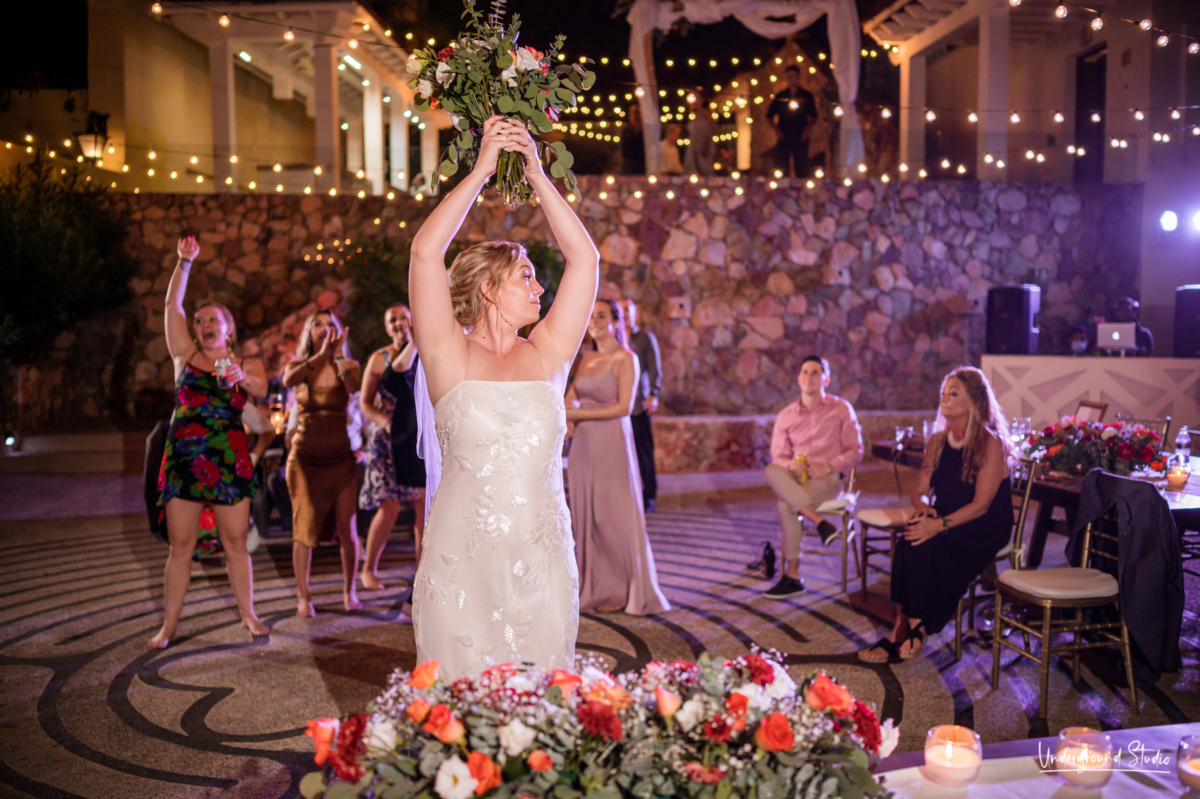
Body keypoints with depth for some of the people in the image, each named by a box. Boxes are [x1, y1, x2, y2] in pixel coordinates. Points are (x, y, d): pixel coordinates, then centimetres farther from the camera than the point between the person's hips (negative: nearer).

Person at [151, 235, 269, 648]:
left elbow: (261, 389, -12)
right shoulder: (186, 355, 10)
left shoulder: (247, 365, 9)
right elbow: (172, 305, 2)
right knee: (180, 545, 1)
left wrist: (240, 378, -33)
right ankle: (169, 625, 8)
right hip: (184, 458, 0)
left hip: (230, 460, 0)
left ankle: (248, 614, 14)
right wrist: (184, 262, -5)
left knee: (236, 543, 3)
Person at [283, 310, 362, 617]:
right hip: (305, 457, -1)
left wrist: (338, 355, -26)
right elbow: (288, 381, -21)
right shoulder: (298, 366, 5)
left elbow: (353, 387, -17)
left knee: (346, 528, 1)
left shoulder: (347, 366, 6)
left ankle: (349, 591, 16)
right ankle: (303, 597, 10)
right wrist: (321, 355, -32)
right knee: (305, 528, -2)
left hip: (341, 457, 1)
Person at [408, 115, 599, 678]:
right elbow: (425, 253, -11)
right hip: (463, 564, -3)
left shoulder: (547, 357, 7)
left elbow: (584, 257, 6)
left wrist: (536, 173, 4)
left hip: (543, 566, 3)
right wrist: (483, 168, -8)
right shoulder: (450, 358, -1)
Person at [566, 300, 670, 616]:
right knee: (585, 514, 6)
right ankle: (594, 587, 17)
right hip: (583, 444, 6)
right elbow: (572, 395, 20)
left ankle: (622, 591, 12)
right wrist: (569, 410, -3)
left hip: (611, 444, -6)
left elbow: (624, 406, -14)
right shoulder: (587, 358, 14)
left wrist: (580, 414, -14)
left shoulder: (625, 358, -6)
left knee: (613, 516, -1)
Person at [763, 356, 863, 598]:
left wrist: (828, 466, -14)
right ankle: (820, 522, -34)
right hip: (795, 478, 4)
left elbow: (855, 451, 4)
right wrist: (790, 465, -14)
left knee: (785, 506, -32)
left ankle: (792, 575, -19)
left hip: (828, 479, -3)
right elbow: (778, 456, 11)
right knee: (771, 470, -33)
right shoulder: (786, 416, 12)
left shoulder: (841, 409, 5)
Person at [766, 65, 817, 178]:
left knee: (801, 168, -3)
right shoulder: (779, 97, 11)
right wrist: (776, 130, -2)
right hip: (783, 137, 0)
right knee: (781, 168, -5)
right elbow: (769, 117, 13)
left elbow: (813, 116, 12)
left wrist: (806, 129, -4)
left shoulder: (807, 96, 10)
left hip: (800, 138, 0)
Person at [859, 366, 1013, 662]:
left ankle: (917, 627, -20)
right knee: (910, 542, -27)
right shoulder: (938, 441, 10)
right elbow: (919, 490, 12)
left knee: (927, 547, -32)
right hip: (947, 524, 6)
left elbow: (981, 505, -18)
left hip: (986, 530, -5)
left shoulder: (991, 444, -11)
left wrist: (940, 525, -30)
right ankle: (904, 630, -25)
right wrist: (922, 507, -12)